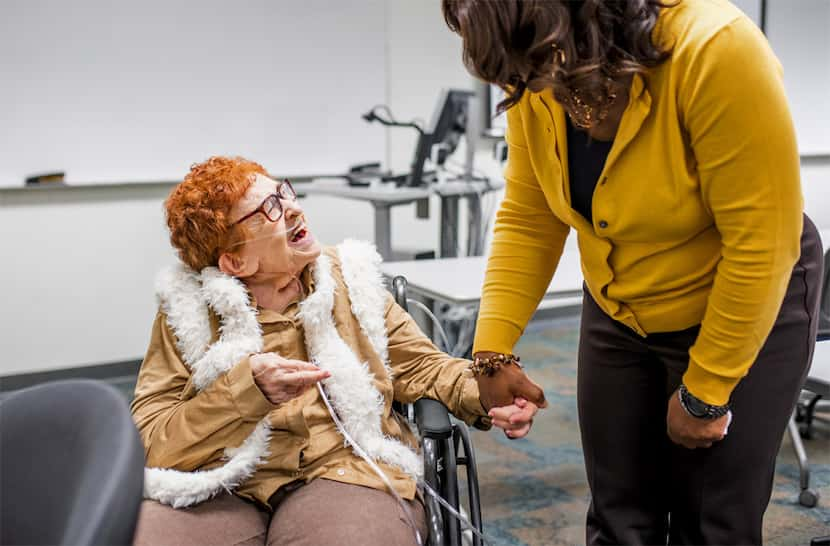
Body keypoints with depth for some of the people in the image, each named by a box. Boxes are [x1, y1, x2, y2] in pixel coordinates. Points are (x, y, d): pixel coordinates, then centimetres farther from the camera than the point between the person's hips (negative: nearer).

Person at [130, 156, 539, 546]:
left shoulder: (348, 276, 11)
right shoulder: (188, 308, 3)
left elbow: (420, 365, 17)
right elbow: (149, 442, -3)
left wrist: (484, 395, -3)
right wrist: (247, 389, -17)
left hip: (344, 471, 1)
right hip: (219, 486, 0)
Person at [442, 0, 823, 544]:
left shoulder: (712, 50, -31)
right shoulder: (535, 78, -14)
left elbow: (763, 243, -25)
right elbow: (527, 221, -4)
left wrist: (704, 393, -18)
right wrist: (493, 346, -12)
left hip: (750, 307, -4)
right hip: (618, 312, 5)